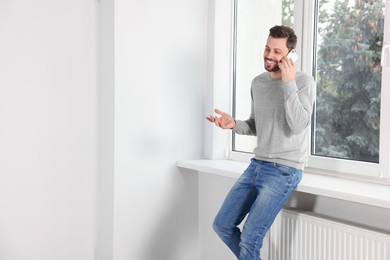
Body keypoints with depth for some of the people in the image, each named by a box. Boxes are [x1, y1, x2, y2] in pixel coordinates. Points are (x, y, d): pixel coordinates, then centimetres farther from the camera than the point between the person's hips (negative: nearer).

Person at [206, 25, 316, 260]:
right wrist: (234, 124, -2)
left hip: (285, 170, -7)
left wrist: (288, 83, -21)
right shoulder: (258, 83, 11)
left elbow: (297, 126, -21)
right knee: (222, 225, 9)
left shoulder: (304, 82, -8)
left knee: (249, 239, -11)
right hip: (257, 165, 7)